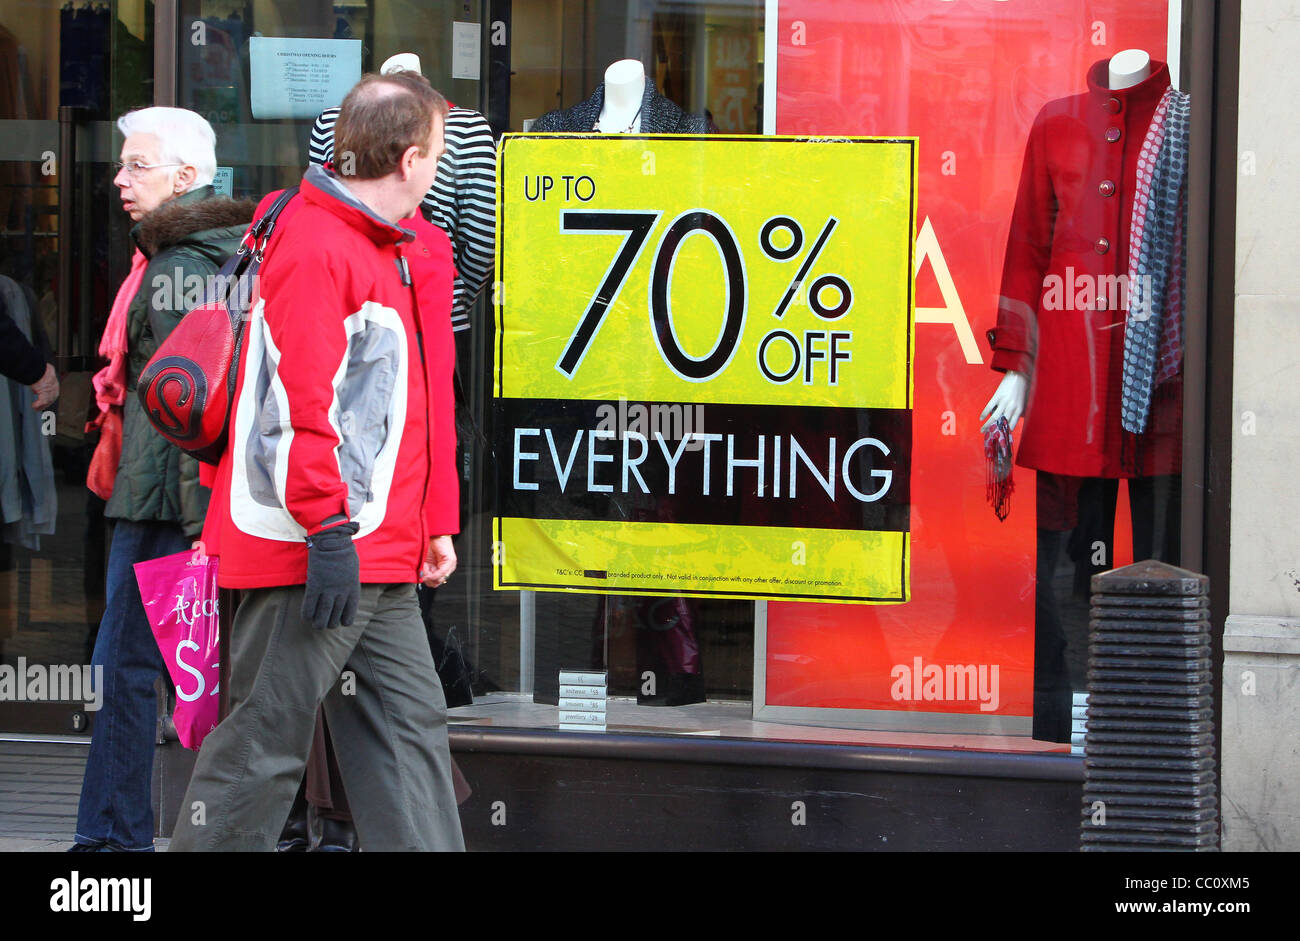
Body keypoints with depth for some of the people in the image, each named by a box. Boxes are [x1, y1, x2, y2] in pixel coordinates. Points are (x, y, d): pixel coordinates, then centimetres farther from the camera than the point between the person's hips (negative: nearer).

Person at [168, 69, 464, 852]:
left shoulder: (404, 251, 18)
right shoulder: (314, 248, -14)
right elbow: (297, 402, -20)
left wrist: (436, 524, 21)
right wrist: (328, 530, -23)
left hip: (380, 563, 10)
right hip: (315, 557, -10)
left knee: (409, 728, 8)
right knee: (267, 743, -4)